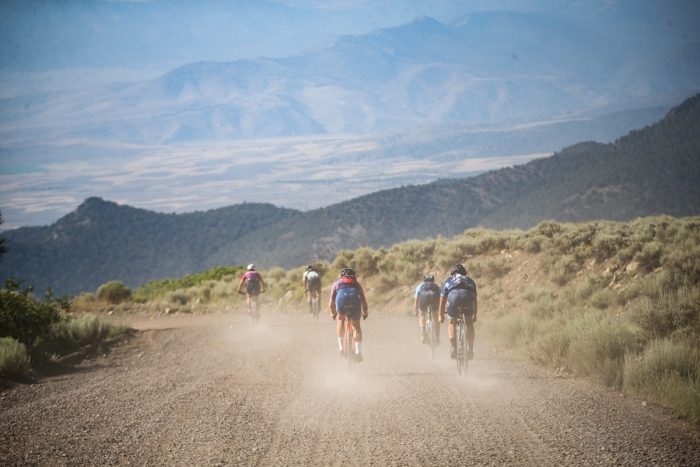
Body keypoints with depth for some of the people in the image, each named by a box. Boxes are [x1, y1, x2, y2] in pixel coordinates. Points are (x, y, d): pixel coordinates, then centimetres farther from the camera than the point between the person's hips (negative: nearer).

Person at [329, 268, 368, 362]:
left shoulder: (337, 283, 38)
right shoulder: (357, 284, 40)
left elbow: (331, 304, 38)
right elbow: (364, 302, 39)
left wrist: (333, 314, 57)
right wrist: (365, 314, 57)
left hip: (342, 296, -1)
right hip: (355, 297, 1)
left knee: (341, 319, 28)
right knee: (356, 326, 18)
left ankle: (341, 347, 19)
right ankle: (358, 351, 4)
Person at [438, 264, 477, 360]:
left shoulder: (448, 281, 34)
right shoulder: (470, 281, 38)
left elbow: (442, 302, 36)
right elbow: (474, 300, 47)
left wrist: (441, 316, 49)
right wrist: (474, 315, 61)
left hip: (453, 296, -1)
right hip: (468, 297, 1)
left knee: (452, 322, 20)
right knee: (469, 323, 24)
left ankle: (453, 345, -5)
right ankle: (471, 350, 21)